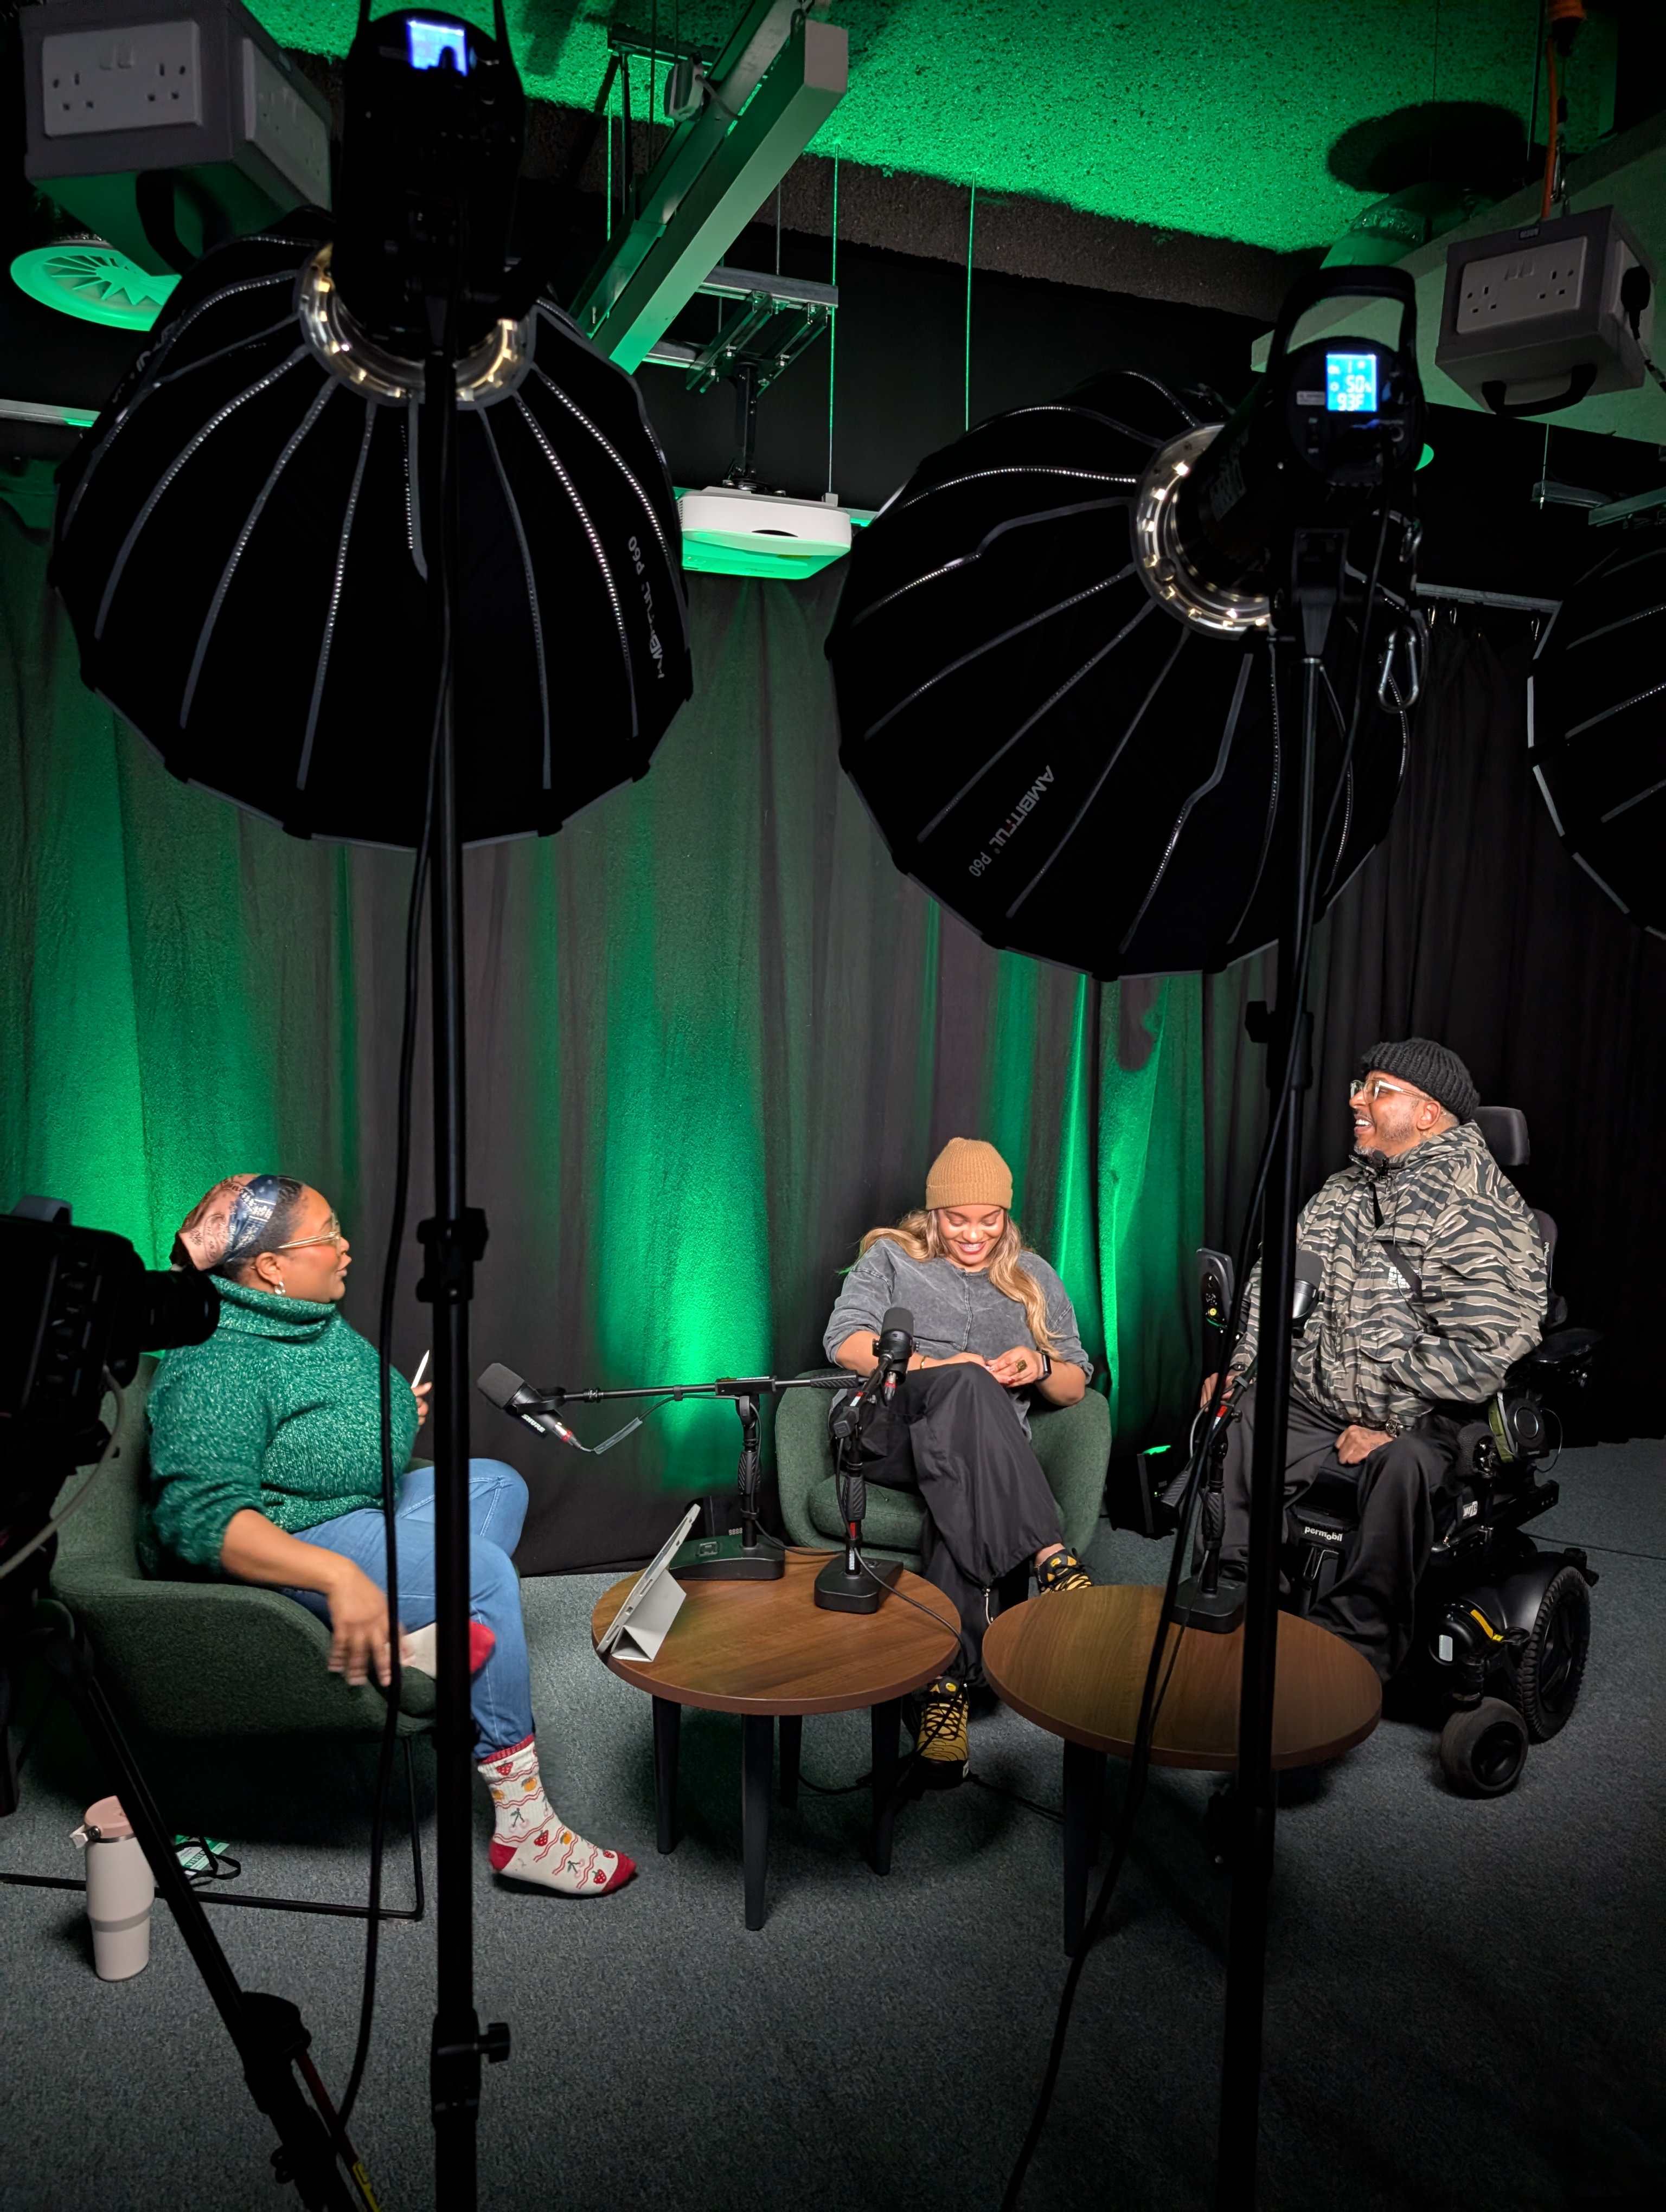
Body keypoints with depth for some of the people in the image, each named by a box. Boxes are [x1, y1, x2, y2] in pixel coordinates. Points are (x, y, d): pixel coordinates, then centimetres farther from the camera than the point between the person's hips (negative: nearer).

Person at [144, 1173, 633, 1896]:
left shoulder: (314, 1321, 7)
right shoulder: (215, 1367, -23)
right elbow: (202, 1515, -33)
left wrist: (392, 1413, 9)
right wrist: (338, 1576, -40)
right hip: (276, 1551, -10)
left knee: (496, 1483, 10)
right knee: (483, 1569, -22)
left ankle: (437, 1631, -14)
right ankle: (522, 1825, -17)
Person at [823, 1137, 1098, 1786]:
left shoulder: (1034, 1278, 22)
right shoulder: (890, 1258, 15)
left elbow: (1075, 1387, 22)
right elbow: (845, 1341, -1)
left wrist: (1040, 1366, -2)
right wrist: (932, 1367, -15)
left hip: (982, 1454, 2)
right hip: (885, 1430, -1)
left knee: (960, 1493, -38)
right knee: (967, 1384, -37)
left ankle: (948, 1684, -40)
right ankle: (1048, 1556, -44)